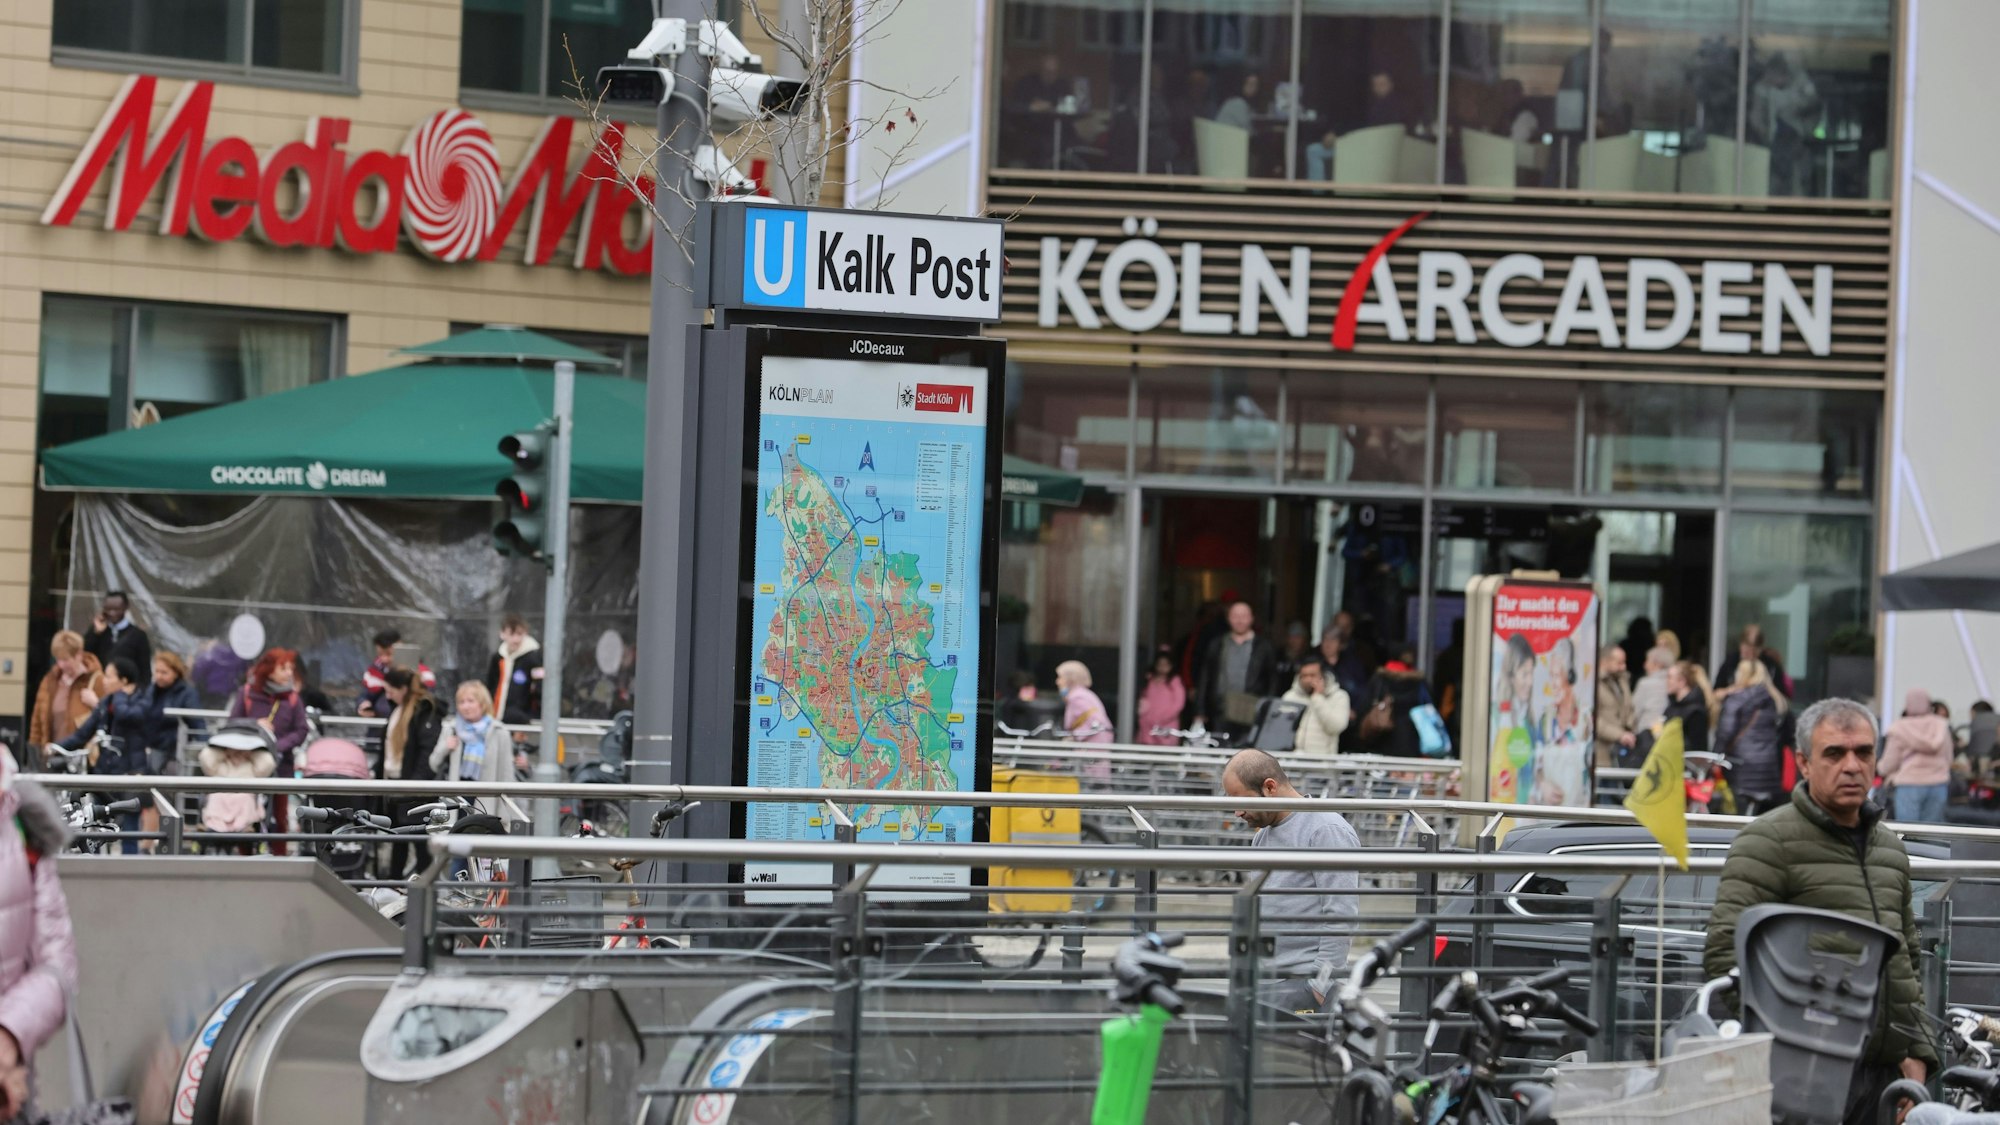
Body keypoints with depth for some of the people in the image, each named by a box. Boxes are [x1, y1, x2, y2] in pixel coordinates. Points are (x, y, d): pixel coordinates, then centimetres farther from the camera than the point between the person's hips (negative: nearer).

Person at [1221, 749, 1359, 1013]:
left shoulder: (1326, 830, -8)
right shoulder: (1263, 837, 20)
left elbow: (1341, 914, -15)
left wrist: (1321, 984, -18)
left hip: (1303, 980, -8)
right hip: (1262, 981, 8)